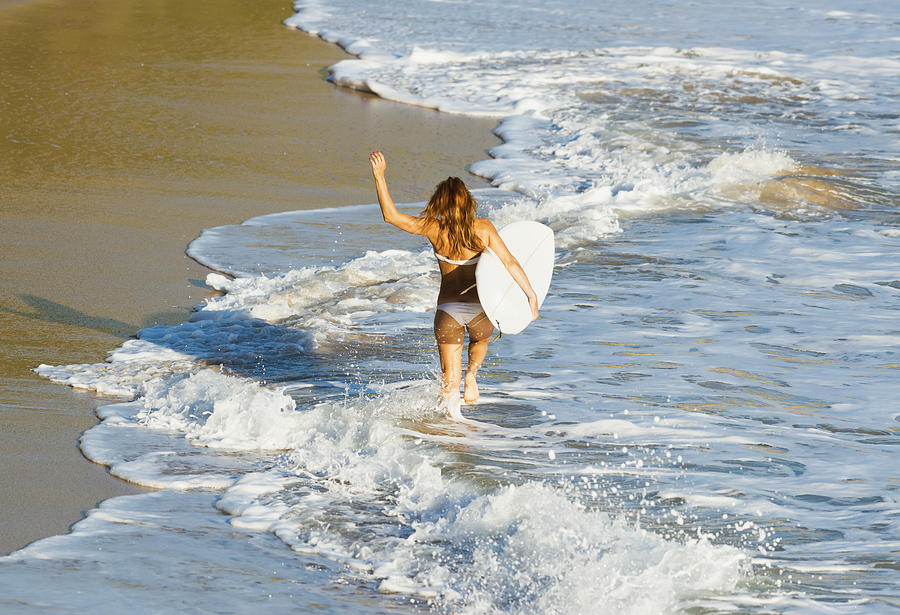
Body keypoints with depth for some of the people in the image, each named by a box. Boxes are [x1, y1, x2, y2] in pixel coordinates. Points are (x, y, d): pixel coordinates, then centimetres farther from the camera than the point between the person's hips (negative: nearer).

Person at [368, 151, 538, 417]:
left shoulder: (434, 229, -11)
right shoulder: (483, 228, -9)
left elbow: (391, 215, -9)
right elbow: (509, 262, -11)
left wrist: (380, 176, -8)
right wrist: (531, 294, -5)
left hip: (448, 311, -1)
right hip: (479, 306, 1)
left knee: (449, 380, 10)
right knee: (480, 341, 37)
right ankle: (472, 373, 13)